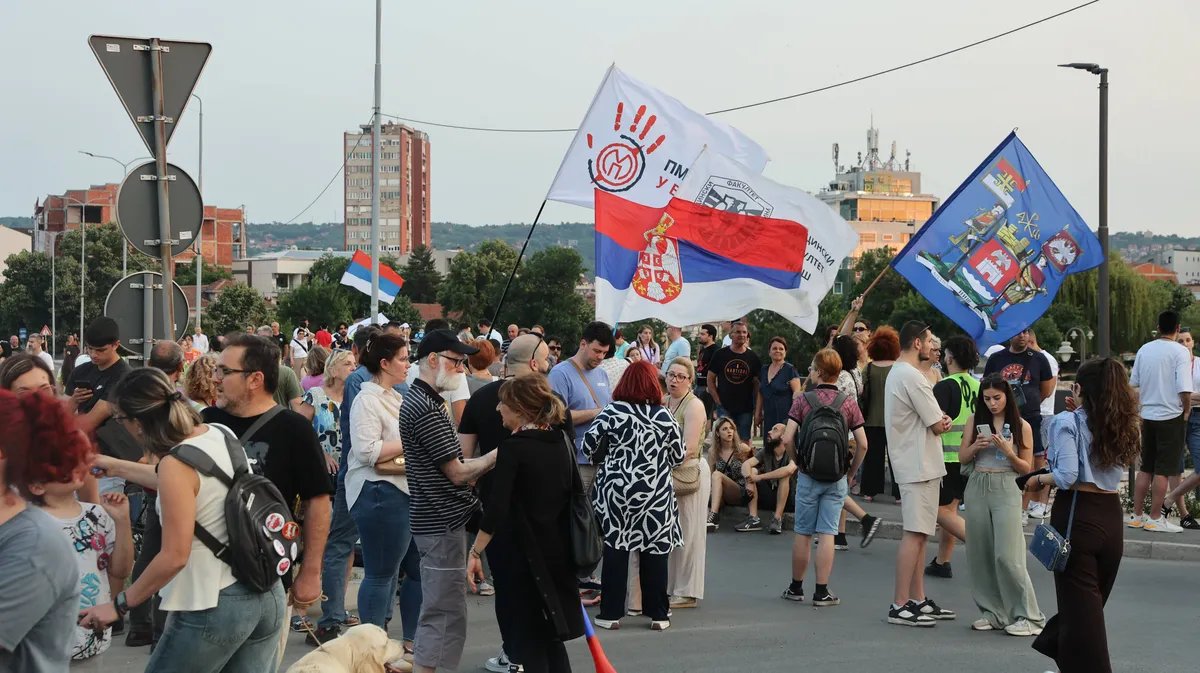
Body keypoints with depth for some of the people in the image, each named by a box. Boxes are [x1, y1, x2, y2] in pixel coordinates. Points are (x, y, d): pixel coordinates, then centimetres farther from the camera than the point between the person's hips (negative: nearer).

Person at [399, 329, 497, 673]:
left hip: (439, 520, 11)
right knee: (444, 613, -5)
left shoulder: (419, 400, 15)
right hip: (443, 523, -11)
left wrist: (487, 462, 9)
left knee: (438, 611, 18)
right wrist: (498, 454, -7)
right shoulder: (426, 408, -18)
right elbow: (458, 473, -18)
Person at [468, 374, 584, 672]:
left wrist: (476, 551, -14)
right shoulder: (562, 441, 4)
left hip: (524, 551, -6)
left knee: (529, 639, 4)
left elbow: (496, 509, -19)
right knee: (551, 635, 17)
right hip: (559, 549, 6)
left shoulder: (513, 447, -14)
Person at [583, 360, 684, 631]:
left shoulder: (612, 413, -6)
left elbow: (589, 447, -4)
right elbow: (679, 457, 3)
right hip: (656, 494, 0)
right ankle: (658, 614, 11)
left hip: (616, 490, 0)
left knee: (615, 550, 7)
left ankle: (611, 613, 9)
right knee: (655, 551, 7)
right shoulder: (664, 417, -3)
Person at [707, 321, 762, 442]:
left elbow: (757, 384, 6)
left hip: (745, 409, 1)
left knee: (744, 441, 5)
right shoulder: (720, 355, 1)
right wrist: (717, 401, -6)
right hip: (724, 408, -1)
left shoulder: (752, 357, 5)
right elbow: (710, 379, 4)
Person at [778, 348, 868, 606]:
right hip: (836, 477, 0)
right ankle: (821, 592, 2)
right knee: (827, 534, 2)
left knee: (803, 533, 9)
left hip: (808, 475, 0)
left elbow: (787, 439, -11)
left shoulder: (802, 400, -4)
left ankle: (796, 587, 20)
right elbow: (862, 444, -4)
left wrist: (797, 461, 8)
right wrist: (851, 473, 9)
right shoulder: (849, 403, -1)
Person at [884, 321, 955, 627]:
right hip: (920, 466, -11)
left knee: (919, 533, 13)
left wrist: (939, 420, -1)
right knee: (915, 533, -11)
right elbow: (938, 426, -15)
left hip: (910, 463, 11)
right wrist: (944, 422, 8)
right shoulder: (912, 377, -17)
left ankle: (918, 600, 18)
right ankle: (900, 605, -11)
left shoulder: (896, 373, 17)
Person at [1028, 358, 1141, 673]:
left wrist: (1039, 479, -2)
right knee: (1093, 600, 19)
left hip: (1077, 514, -6)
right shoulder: (1122, 425, 7)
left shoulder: (1068, 422, -11)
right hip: (1111, 515, 6)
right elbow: (1113, 466, 5)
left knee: (1079, 604, 2)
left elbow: (1067, 476, -21)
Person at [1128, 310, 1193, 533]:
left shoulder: (1144, 350, 5)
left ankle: (1137, 515, 16)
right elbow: (1184, 389, -19)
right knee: (1163, 470, 0)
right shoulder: (1180, 352, -12)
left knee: (1145, 468, 13)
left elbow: (1133, 383, 11)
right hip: (1171, 416, -5)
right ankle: (1155, 518, 3)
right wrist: (1186, 410, -2)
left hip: (1148, 416, 5)